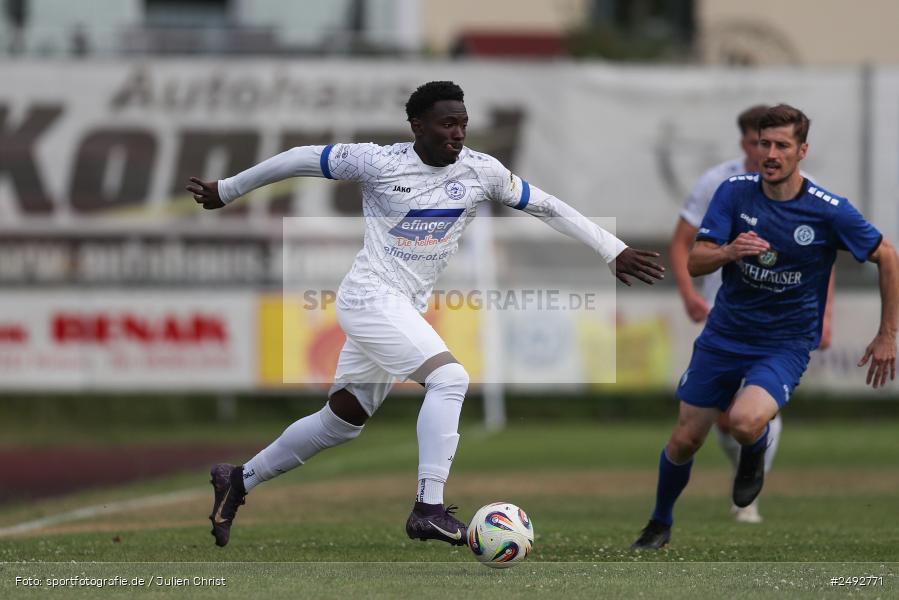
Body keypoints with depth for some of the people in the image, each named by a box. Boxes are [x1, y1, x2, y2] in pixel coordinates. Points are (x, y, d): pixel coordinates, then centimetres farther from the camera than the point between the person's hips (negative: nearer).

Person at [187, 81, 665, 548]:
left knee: (342, 422, 15)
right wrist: (226, 191, 8)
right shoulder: (379, 163, -13)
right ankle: (428, 509, -27)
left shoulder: (481, 172, 0)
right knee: (449, 378, -25)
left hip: (406, 311, 7)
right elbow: (302, 159, -1)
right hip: (369, 296, -7)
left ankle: (239, 480, 30)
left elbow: (547, 207, 8)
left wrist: (614, 251, 5)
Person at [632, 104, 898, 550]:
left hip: (786, 344, -3)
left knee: (745, 422, -31)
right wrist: (728, 251, -35)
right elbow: (694, 263, -12)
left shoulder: (829, 211, -15)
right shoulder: (735, 192, -8)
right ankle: (660, 524, 35)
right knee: (684, 440, 7)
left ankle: (754, 453, 7)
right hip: (724, 334, 3)